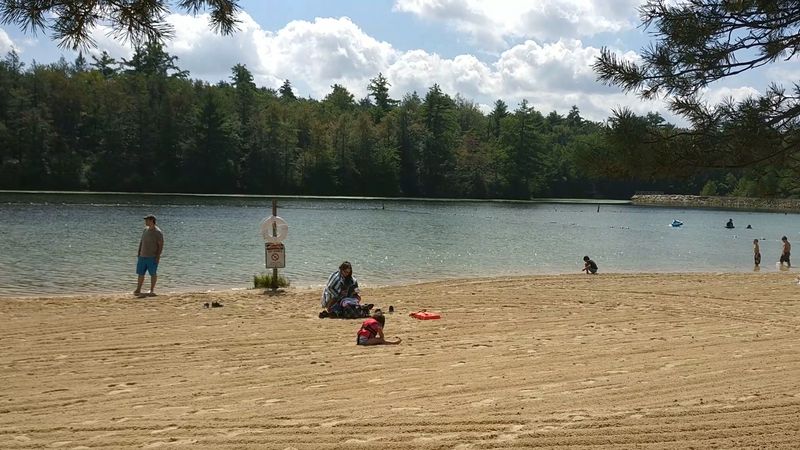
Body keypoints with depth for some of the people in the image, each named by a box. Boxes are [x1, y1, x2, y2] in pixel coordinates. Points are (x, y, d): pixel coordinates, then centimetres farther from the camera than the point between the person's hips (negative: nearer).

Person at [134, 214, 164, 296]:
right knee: (140, 273, 8)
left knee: (153, 274, 2)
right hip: (142, 256, 7)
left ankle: (152, 290, 10)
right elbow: (141, 241, 17)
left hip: (152, 257, -6)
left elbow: (161, 245, -11)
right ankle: (138, 290, 14)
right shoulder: (145, 230, 10)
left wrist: (158, 256, -16)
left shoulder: (158, 232, -11)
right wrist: (139, 253, 13)